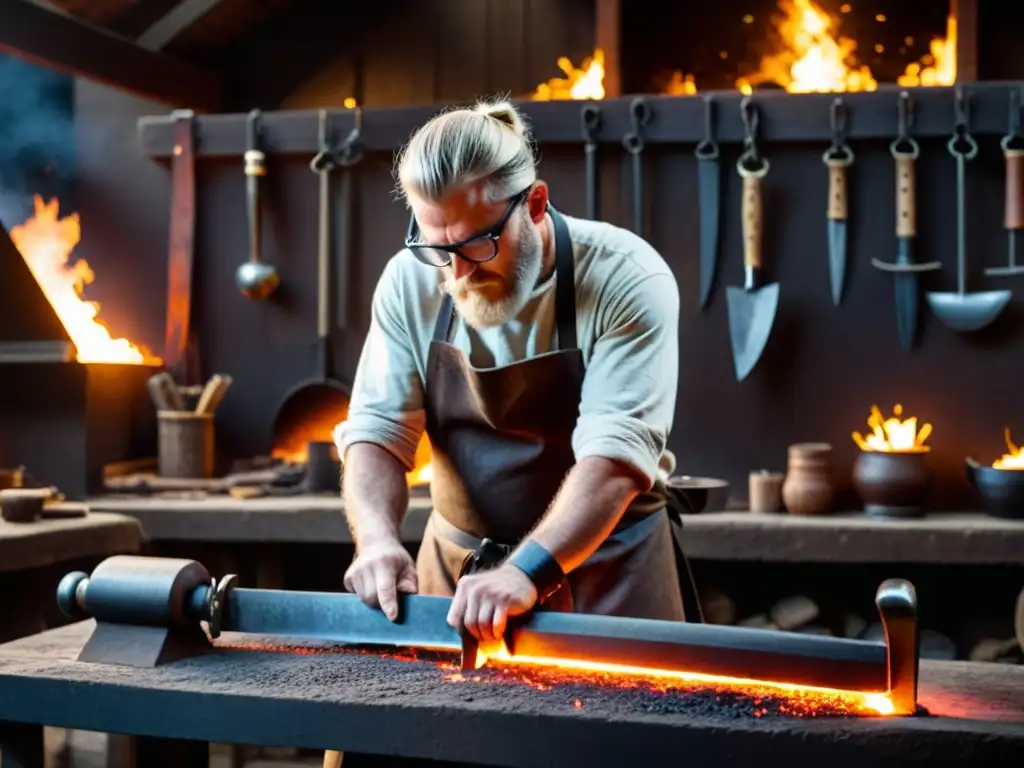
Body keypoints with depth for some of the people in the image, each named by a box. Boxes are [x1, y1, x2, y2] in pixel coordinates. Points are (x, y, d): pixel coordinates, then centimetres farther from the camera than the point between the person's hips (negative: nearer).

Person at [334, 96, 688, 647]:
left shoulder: (626, 281, -21)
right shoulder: (410, 281, -8)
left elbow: (616, 456, -29)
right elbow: (376, 431, -7)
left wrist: (527, 572, -41)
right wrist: (377, 538, -26)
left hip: (604, 566, -3)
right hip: (456, 562, 3)